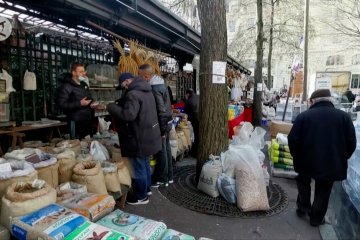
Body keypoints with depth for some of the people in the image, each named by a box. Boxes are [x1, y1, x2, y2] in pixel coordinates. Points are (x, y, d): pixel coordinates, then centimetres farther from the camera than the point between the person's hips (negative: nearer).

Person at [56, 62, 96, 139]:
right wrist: (79, 104, -22)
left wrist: (92, 104, 5)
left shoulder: (84, 85, 16)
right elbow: (61, 104, -18)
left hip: (88, 121, 8)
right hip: (76, 123, -7)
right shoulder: (66, 87, -9)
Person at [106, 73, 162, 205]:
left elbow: (128, 115, -29)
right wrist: (119, 104, 13)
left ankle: (141, 196, 18)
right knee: (145, 164, 21)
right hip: (148, 135, 10)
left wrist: (111, 107, -15)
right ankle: (146, 189, 37)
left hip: (139, 137, -10)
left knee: (139, 167, 4)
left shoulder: (133, 94, -21)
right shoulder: (145, 90, 11)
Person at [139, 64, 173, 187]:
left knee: (161, 152, 1)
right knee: (166, 149, 16)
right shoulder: (160, 83, 9)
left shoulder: (155, 89, -22)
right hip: (167, 121, 10)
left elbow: (161, 110, -24)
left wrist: (161, 128, -19)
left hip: (161, 123, -10)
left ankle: (162, 179, 14)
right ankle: (168, 176, 28)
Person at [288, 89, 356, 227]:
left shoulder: (303, 116, -7)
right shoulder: (343, 116, -2)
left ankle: (303, 208, 30)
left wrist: (297, 156, 6)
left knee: (303, 182, 28)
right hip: (332, 163, 1)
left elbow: (292, 140, -11)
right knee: (323, 192, 18)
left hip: (307, 161, -1)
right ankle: (316, 218, 30)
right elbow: (351, 142, -1)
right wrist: (342, 158, 14)